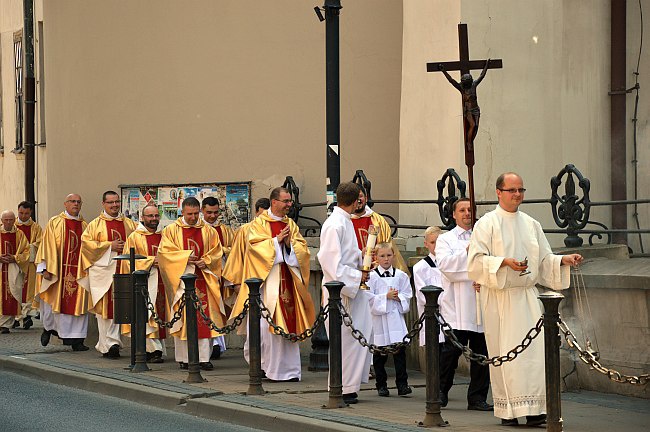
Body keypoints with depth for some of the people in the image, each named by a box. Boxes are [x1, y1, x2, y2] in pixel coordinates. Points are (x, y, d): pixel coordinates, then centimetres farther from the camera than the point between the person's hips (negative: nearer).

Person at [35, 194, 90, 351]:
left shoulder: (84, 226, 12)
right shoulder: (54, 223, 2)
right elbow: (47, 246, -2)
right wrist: (45, 268, -10)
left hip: (78, 271, 3)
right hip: (58, 271, -3)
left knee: (78, 302, -2)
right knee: (55, 301, 2)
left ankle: (76, 340, -1)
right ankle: (48, 327, 30)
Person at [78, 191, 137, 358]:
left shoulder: (129, 224, 14)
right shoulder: (95, 224, 5)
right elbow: (86, 243, -4)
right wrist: (109, 245, -11)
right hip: (102, 270, -3)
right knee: (105, 306, -5)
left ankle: (112, 341, 7)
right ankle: (109, 345, -4)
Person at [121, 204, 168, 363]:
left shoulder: (164, 236, 16)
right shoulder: (135, 237, 3)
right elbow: (129, 261, -4)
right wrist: (151, 261, -13)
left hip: (162, 282, 5)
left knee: (160, 316, 3)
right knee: (148, 315, -13)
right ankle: (155, 350, -15)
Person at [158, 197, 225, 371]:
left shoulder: (209, 231, 10)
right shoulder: (171, 230, 4)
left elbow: (216, 252, 9)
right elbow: (164, 252, -4)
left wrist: (206, 261, -10)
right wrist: (185, 257, -16)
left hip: (203, 279, 2)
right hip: (181, 278, -2)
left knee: (205, 318, -4)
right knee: (182, 318, -2)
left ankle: (204, 357, -2)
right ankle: (184, 358, 4)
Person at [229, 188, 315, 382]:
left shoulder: (291, 224, 16)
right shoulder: (259, 223, 2)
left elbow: (302, 248, 10)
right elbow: (254, 245, -11)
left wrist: (289, 243, -9)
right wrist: (276, 240, -14)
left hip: (287, 277, 5)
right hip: (267, 277, -5)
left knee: (288, 322, 2)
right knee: (266, 321, -10)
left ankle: (288, 368, 5)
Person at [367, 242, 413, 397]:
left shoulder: (400, 275, 8)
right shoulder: (372, 276, -1)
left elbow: (408, 295, 10)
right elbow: (369, 297, -7)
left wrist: (398, 297, -9)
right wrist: (386, 296, -14)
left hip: (396, 316, 2)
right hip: (378, 317, -2)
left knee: (400, 351, -3)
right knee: (379, 354, 5)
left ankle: (402, 384, 0)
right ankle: (381, 385, 14)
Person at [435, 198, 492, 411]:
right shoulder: (445, 239, 9)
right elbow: (444, 264, -9)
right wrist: (467, 251, -16)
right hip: (457, 307, -3)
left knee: (481, 353, 3)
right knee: (452, 350, -8)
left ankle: (477, 397, 10)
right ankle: (441, 391, 8)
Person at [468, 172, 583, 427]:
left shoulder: (531, 224, 15)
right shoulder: (487, 224, 0)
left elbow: (544, 260, 17)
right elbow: (476, 260, -8)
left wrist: (564, 260, -2)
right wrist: (505, 262, -21)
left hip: (527, 296, 4)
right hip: (499, 298, -4)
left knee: (533, 351, -6)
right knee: (504, 354, -4)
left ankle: (533, 409, -7)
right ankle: (507, 411, 3)